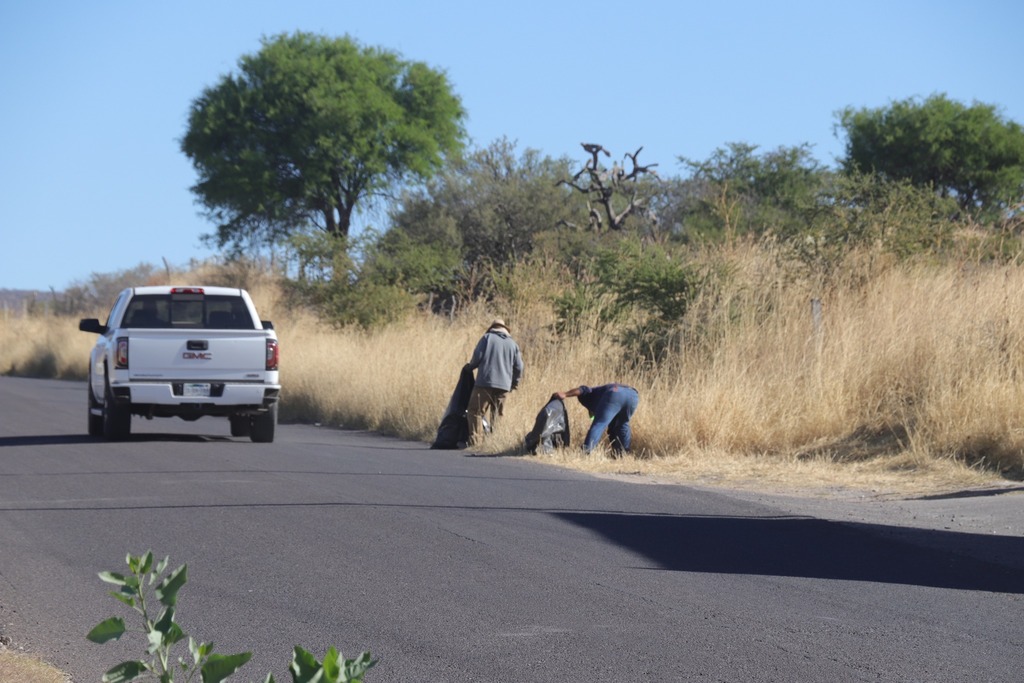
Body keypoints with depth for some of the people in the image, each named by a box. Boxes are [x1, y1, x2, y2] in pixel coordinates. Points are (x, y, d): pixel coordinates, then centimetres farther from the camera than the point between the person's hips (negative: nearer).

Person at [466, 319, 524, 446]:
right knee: (496, 415, 12)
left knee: (475, 411, -3)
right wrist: (514, 383, 25)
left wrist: (470, 366, 16)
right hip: (503, 385, 4)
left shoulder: (487, 338, 3)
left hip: (485, 382, -4)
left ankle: (475, 441, -15)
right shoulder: (513, 344, 14)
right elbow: (519, 367, 12)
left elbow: (477, 356, -4)